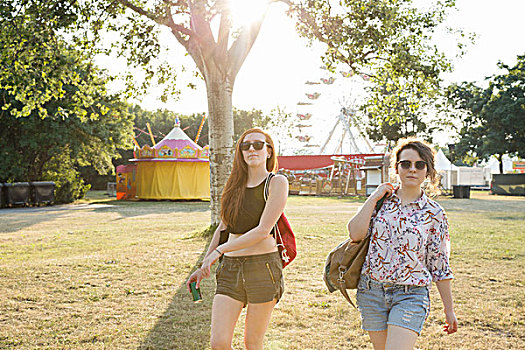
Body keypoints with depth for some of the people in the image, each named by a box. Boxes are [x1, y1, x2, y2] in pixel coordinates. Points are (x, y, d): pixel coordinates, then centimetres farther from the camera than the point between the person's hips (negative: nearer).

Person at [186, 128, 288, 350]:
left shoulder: (276, 183, -5)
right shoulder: (236, 183, 12)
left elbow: (263, 231, -14)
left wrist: (219, 251, -12)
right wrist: (203, 268, 17)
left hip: (263, 266, -4)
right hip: (230, 269, 5)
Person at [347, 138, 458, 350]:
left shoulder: (434, 214, -1)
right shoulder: (381, 201, 4)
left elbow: (440, 265, 3)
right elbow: (355, 233, -11)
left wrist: (449, 310, 5)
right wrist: (373, 198, -9)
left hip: (410, 295, -3)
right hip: (371, 292, 3)